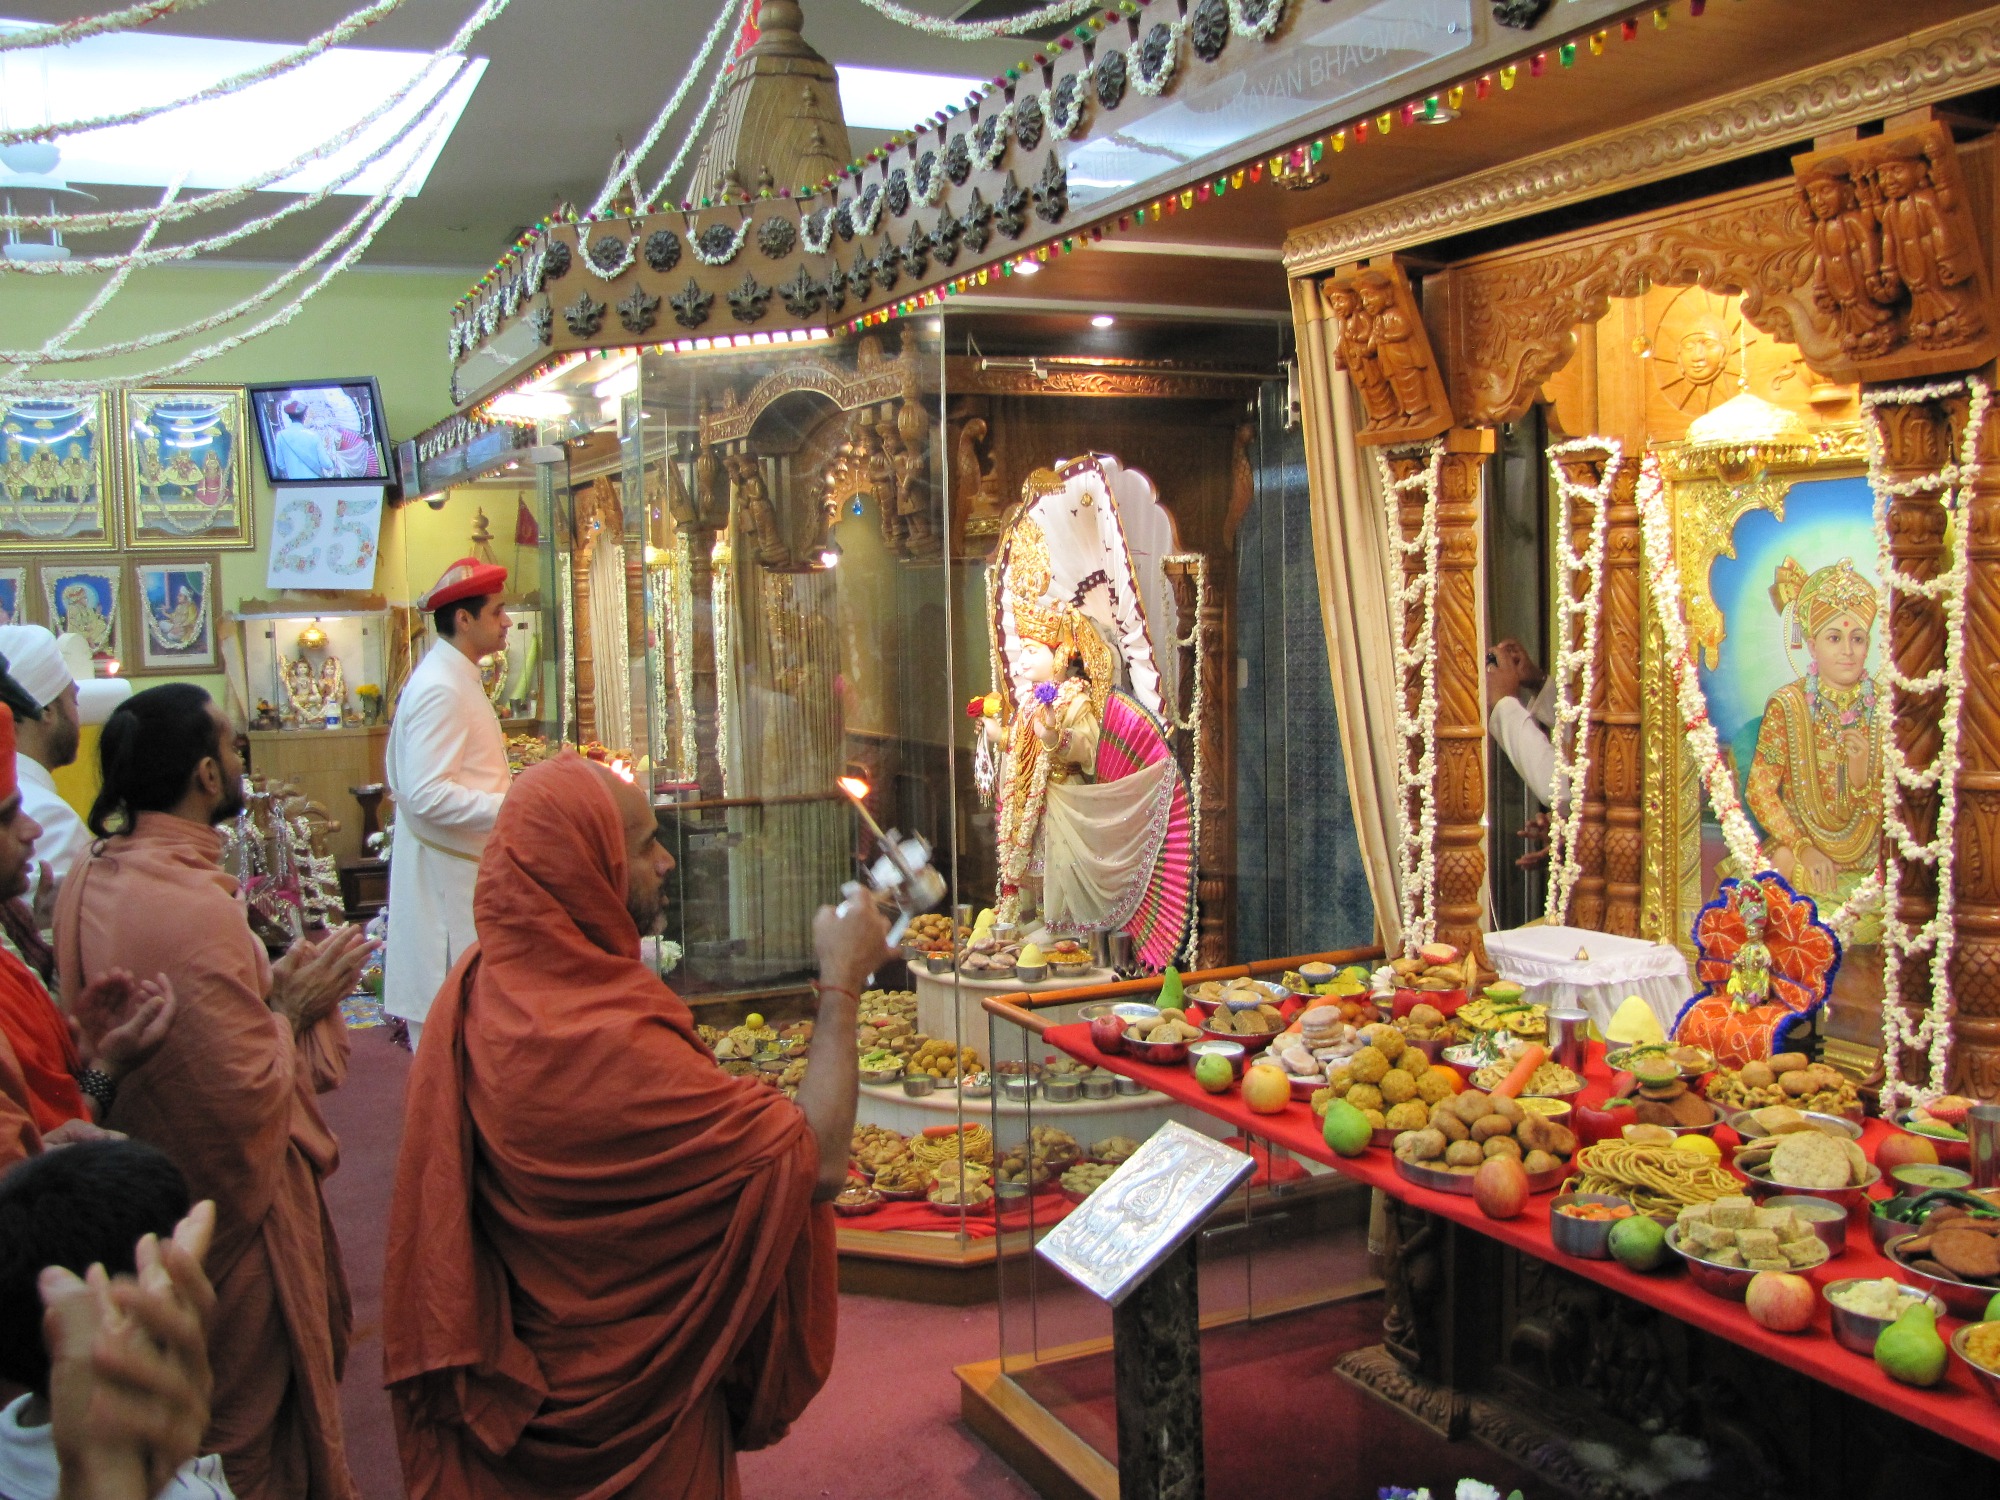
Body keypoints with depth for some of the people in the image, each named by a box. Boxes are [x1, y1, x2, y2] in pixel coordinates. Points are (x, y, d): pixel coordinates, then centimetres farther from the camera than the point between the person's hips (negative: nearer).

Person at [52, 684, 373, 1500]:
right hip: (225, 1209, -9)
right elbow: (249, 1092, -28)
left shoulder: (93, 873, -2)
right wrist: (296, 1007, -14)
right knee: (255, 1422, 12)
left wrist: (269, 984, 0)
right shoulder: (196, 906, -31)